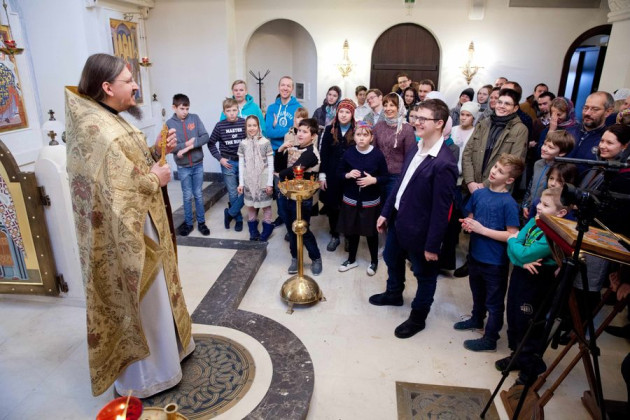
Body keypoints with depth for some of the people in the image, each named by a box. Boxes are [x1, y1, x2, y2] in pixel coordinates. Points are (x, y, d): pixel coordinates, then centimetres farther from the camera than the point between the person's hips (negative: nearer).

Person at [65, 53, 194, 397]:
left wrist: (158, 150, 0)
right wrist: (155, 179, -16)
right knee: (141, 302, 7)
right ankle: (145, 375, 28)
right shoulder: (100, 132, -25)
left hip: (134, 227, 10)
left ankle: (164, 345, 45)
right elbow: (116, 195, -29)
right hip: (125, 235, -10)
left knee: (151, 296, 24)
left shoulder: (106, 121, 7)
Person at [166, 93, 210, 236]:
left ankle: (201, 222, 22)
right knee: (187, 196, 9)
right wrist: (186, 144, -20)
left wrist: (191, 145, -21)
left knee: (198, 195, 11)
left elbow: (206, 137, -9)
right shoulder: (169, 124, -5)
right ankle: (188, 223, 24)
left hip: (198, 164, 1)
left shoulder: (195, 118, -2)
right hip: (183, 167, -1)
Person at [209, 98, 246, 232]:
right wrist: (220, 158, -2)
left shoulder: (244, 123, -3)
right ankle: (238, 218, 21)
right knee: (233, 193, 4)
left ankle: (230, 213, 18)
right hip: (228, 163, 0)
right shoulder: (220, 126, -3)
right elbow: (211, 144, 6)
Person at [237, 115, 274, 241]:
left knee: (265, 205, 5)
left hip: (263, 180, -2)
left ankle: (266, 231, 21)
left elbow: (270, 164, -5)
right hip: (249, 181, 3)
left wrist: (270, 183, -9)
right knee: (250, 206, 10)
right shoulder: (243, 144, 1)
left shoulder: (266, 142, -6)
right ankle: (253, 232, 24)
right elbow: (241, 165, 4)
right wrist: (241, 183, 0)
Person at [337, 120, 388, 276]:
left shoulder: (377, 154, -11)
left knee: (371, 232, 11)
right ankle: (351, 259, 35)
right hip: (350, 200, 2)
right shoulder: (348, 153, -5)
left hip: (371, 202, -2)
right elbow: (339, 172, 4)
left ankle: (374, 261, 32)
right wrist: (348, 175, -16)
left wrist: (373, 180, -21)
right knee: (351, 230, 14)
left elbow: (385, 177, -3)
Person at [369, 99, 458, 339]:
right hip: (397, 219, 9)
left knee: (424, 274, 16)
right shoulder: (417, 148, 1)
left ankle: (418, 317, 38)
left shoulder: (444, 163, -26)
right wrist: (386, 212, 11)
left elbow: (441, 209, -23)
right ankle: (393, 294, 56)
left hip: (419, 229, -8)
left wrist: (432, 245, -18)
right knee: (392, 259, 28)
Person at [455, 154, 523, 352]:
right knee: (477, 293, 28)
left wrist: (482, 230, -23)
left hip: (496, 261, -6)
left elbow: (513, 235, -21)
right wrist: (467, 224, -11)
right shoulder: (478, 193, -2)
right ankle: (477, 319, 51)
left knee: (494, 301, 12)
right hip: (475, 255, 6)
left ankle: (490, 339, 27)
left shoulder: (509, 203, -19)